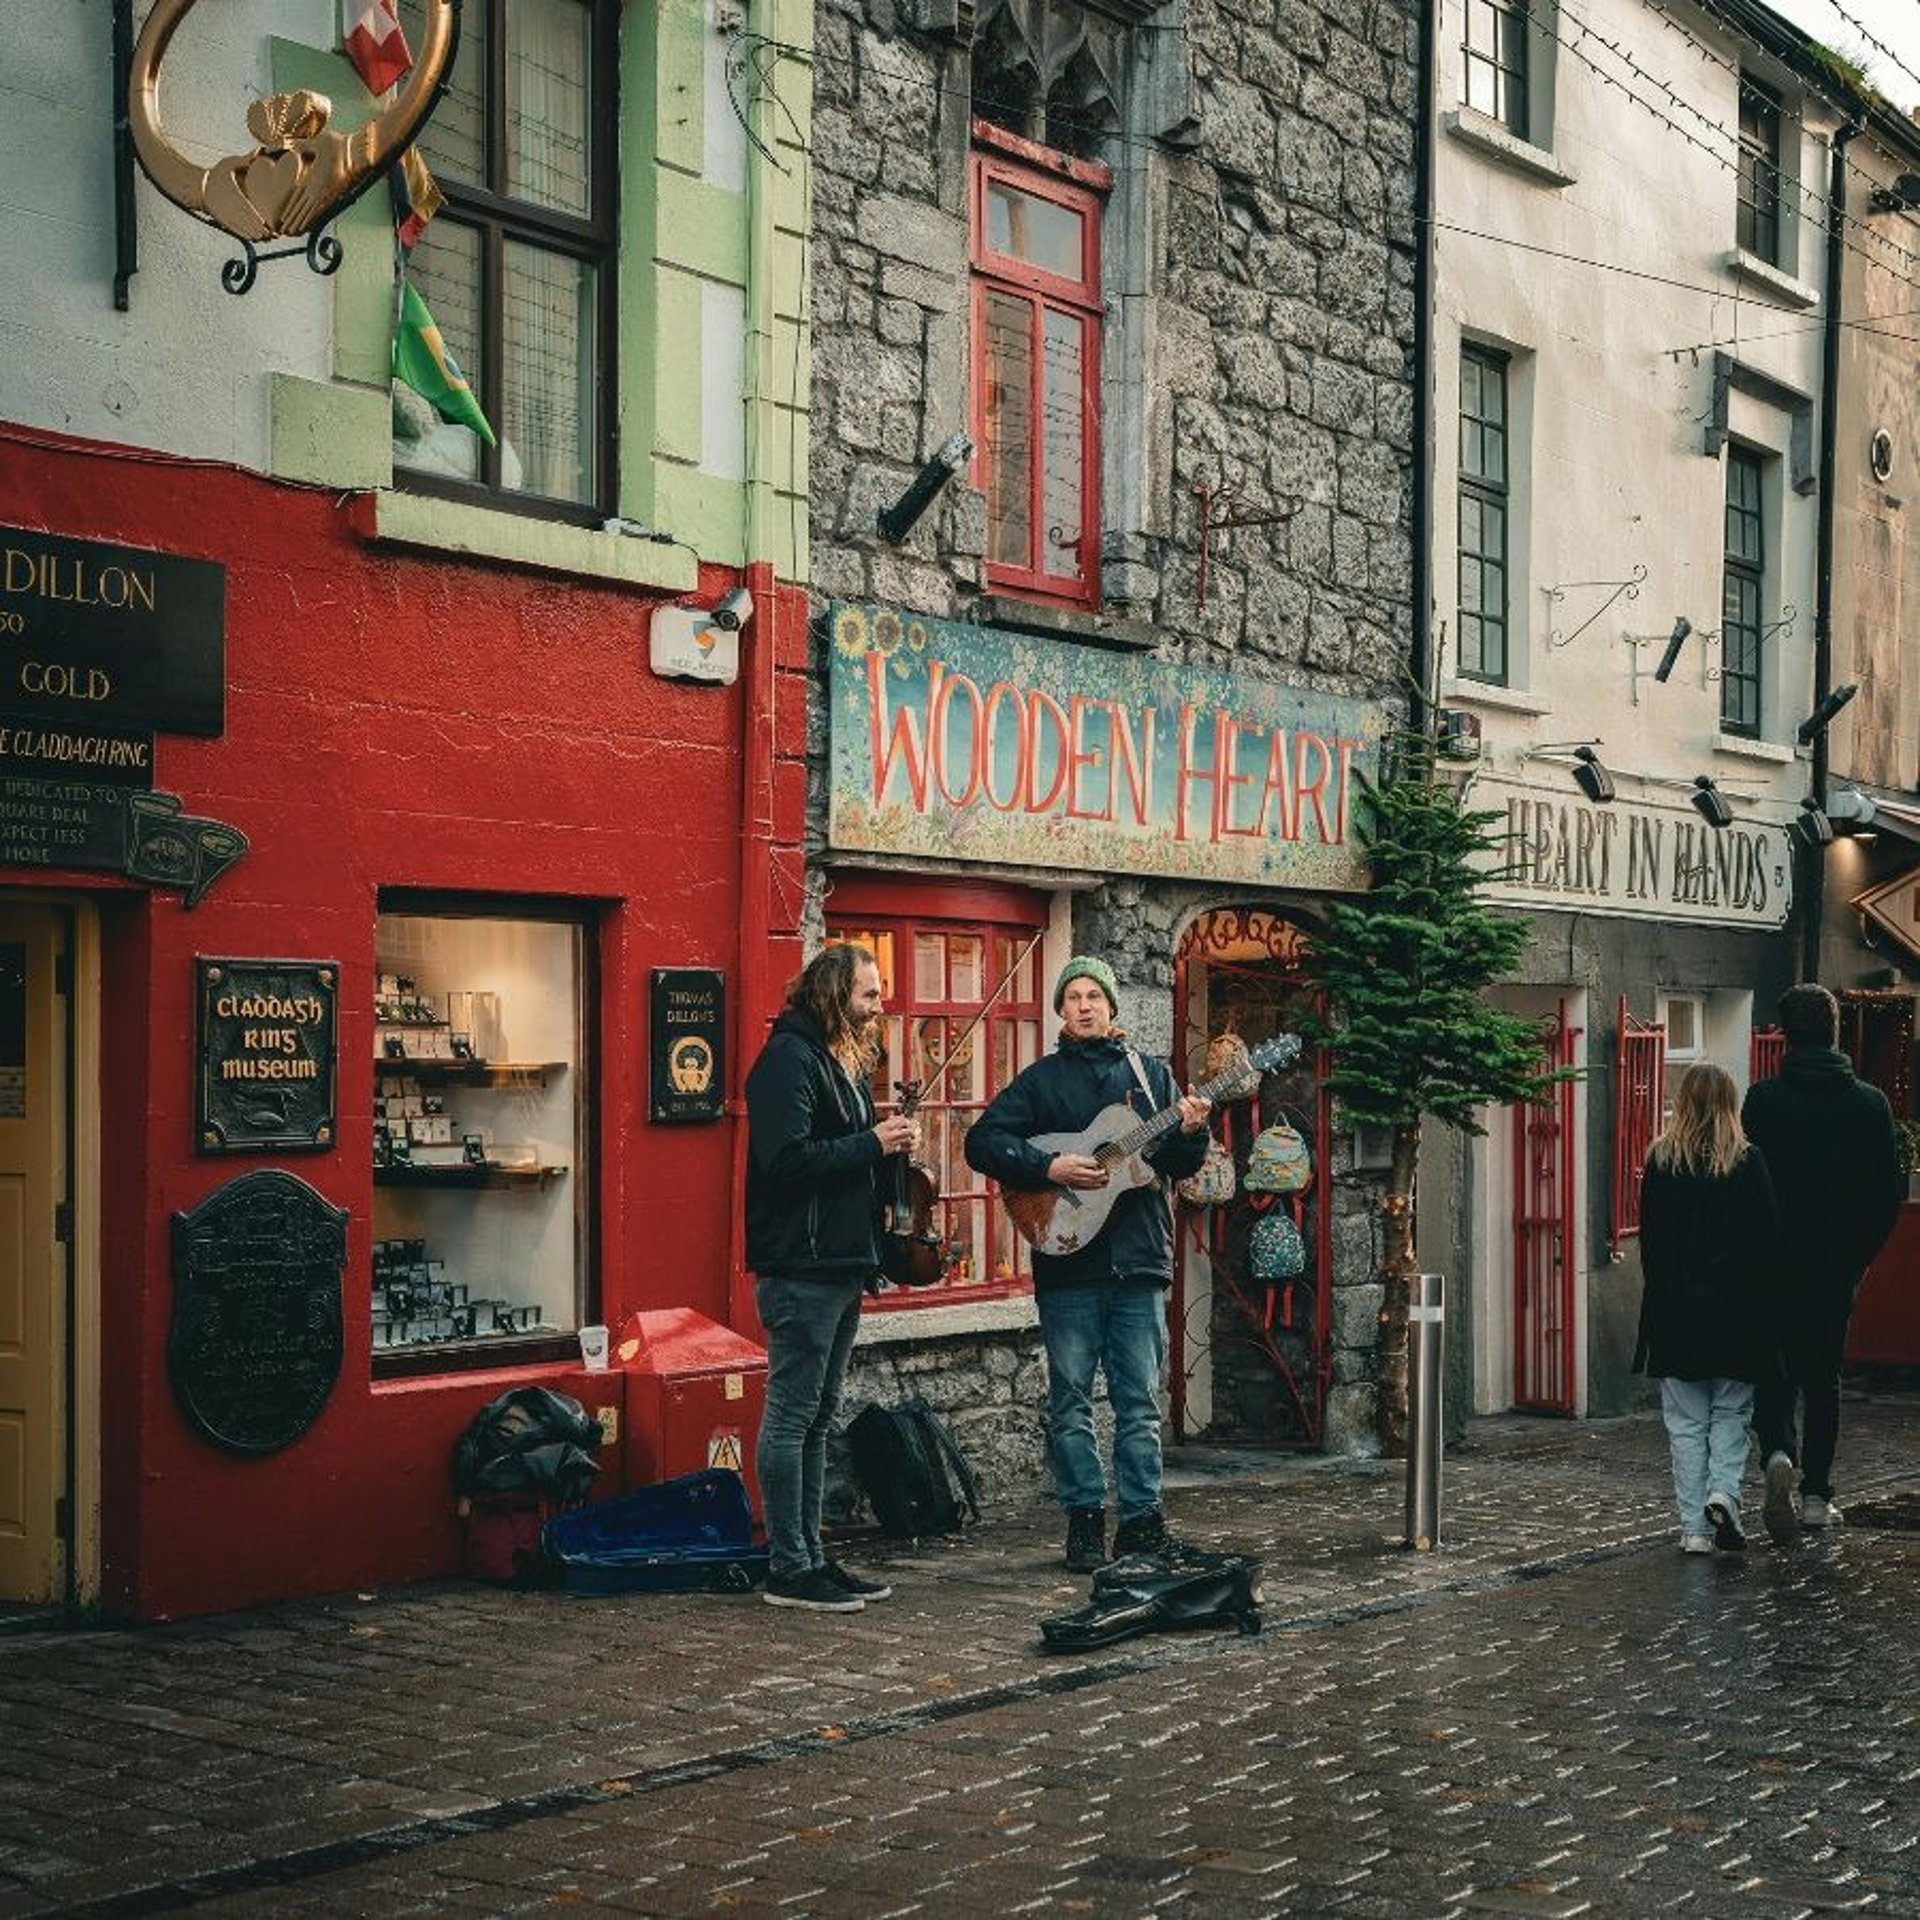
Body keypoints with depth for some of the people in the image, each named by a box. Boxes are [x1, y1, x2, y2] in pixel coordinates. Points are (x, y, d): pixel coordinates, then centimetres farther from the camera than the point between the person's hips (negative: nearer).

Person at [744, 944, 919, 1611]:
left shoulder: (843, 1061, 19)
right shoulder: (789, 1058, -12)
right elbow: (787, 1157, -22)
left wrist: (892, 1143, 3)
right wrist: (872, 1142, -16)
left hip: (841, 1266, 10)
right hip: (801, 1268, -10)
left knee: (816, 1420, 13)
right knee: (791, 1418, -5)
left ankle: (811, 1557, 19)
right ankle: (788, 1571, -1)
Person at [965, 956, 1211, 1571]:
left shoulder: (1152, 1075, 13)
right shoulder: (1041, 1079, 6)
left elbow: (1179, 1166, 11)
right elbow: (982, 1141, -3)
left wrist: (1189, 1134, -11)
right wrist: (1049, 1168, -15)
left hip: (1139, 1260, 2)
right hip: (1067, 1260, -2)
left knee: (1140, 1399, 4)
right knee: (1070, 1400, 2)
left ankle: (1141, 1517, 10)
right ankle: (1084, 1520, 10)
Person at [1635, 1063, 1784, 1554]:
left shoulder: (1660, 1163, -3)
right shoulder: (1747, 1163, -6)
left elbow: (1649, 1239, 1)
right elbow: (1769, 1241, -4)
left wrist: (1663, 1290, 10)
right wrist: (1763, 1305, 5)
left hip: (1675, 1310, 1)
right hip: (1735, 1310, -1)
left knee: (1686, 1422, 6)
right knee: (1730, 1413, 12)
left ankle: (1694, 1527, 5)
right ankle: (1723, 1492, -10)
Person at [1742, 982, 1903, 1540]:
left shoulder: (1762, 1101, -8)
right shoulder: (1870, 1103, -1)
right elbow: (1891, 1192, 2)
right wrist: (1858, 1253, 14)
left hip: (1774, 1263, -2)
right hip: (1838, 1267, 2)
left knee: (1773, 1372, 8)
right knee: (1824, 1377, 12)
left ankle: (1778, 1453, -18)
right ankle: (1816, 1495, 14)